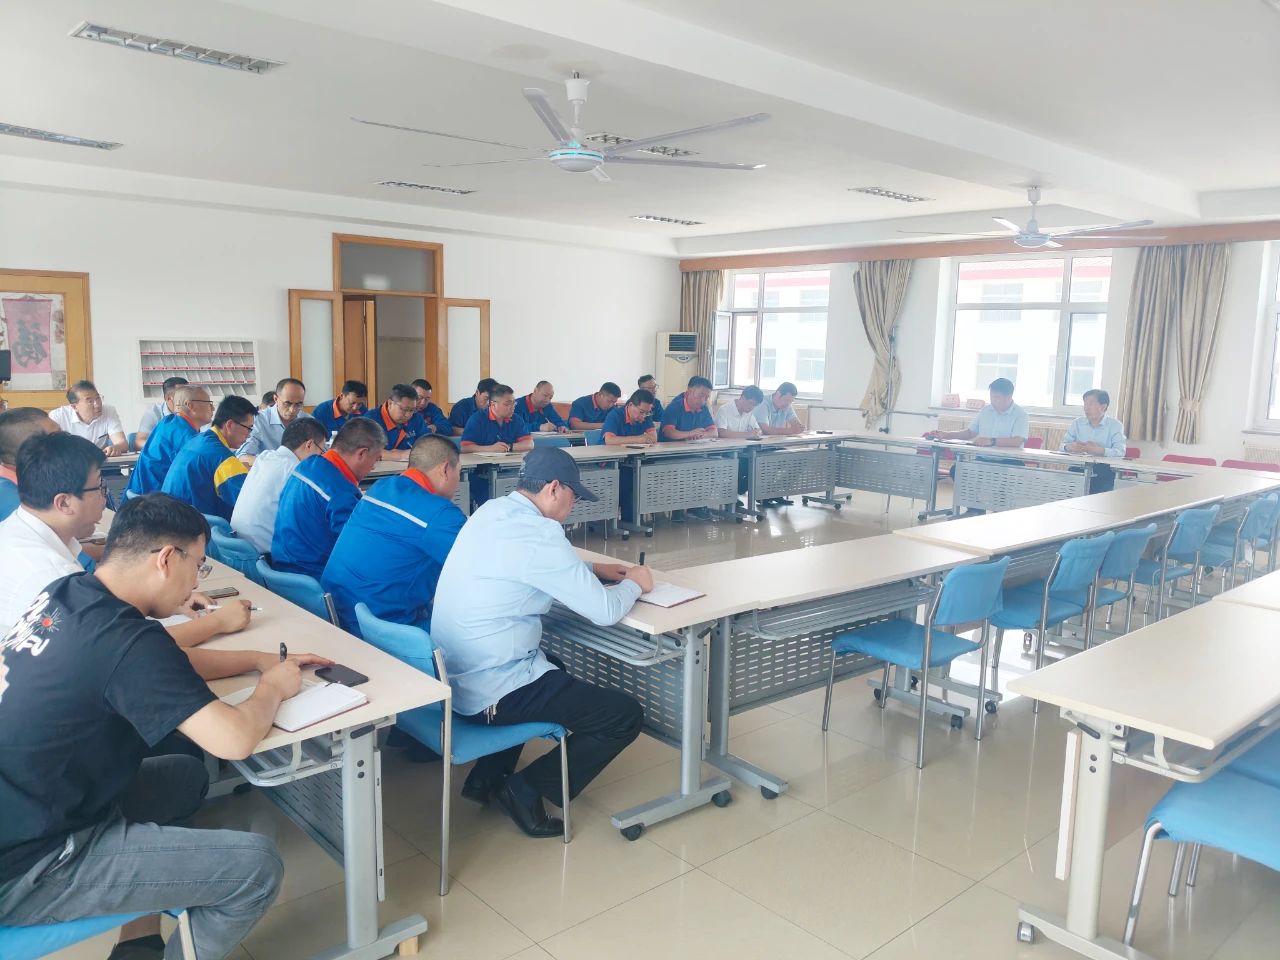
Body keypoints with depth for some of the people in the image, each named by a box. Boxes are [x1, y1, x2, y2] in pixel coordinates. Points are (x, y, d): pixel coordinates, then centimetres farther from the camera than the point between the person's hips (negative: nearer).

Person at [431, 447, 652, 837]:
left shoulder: (491, 512, 5)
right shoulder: (538, 535, -22)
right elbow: (604, 611, -16)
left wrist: (593, 569, 15)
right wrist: (634, 584, 4)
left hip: (450, 678, 9)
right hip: (490, 694, -9)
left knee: (553, 669, 37)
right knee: (627, 715, 1)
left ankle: (487, 775, 30)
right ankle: (527, 790, 6)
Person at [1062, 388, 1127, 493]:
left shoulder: (1115, 425, 5)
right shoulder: (1077, 423, 14)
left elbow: (1120, 452, -8)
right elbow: (1063, 445, 9)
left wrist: (1100, 450, -26)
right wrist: (1069, 447, -16)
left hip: (1103, 473, -2)